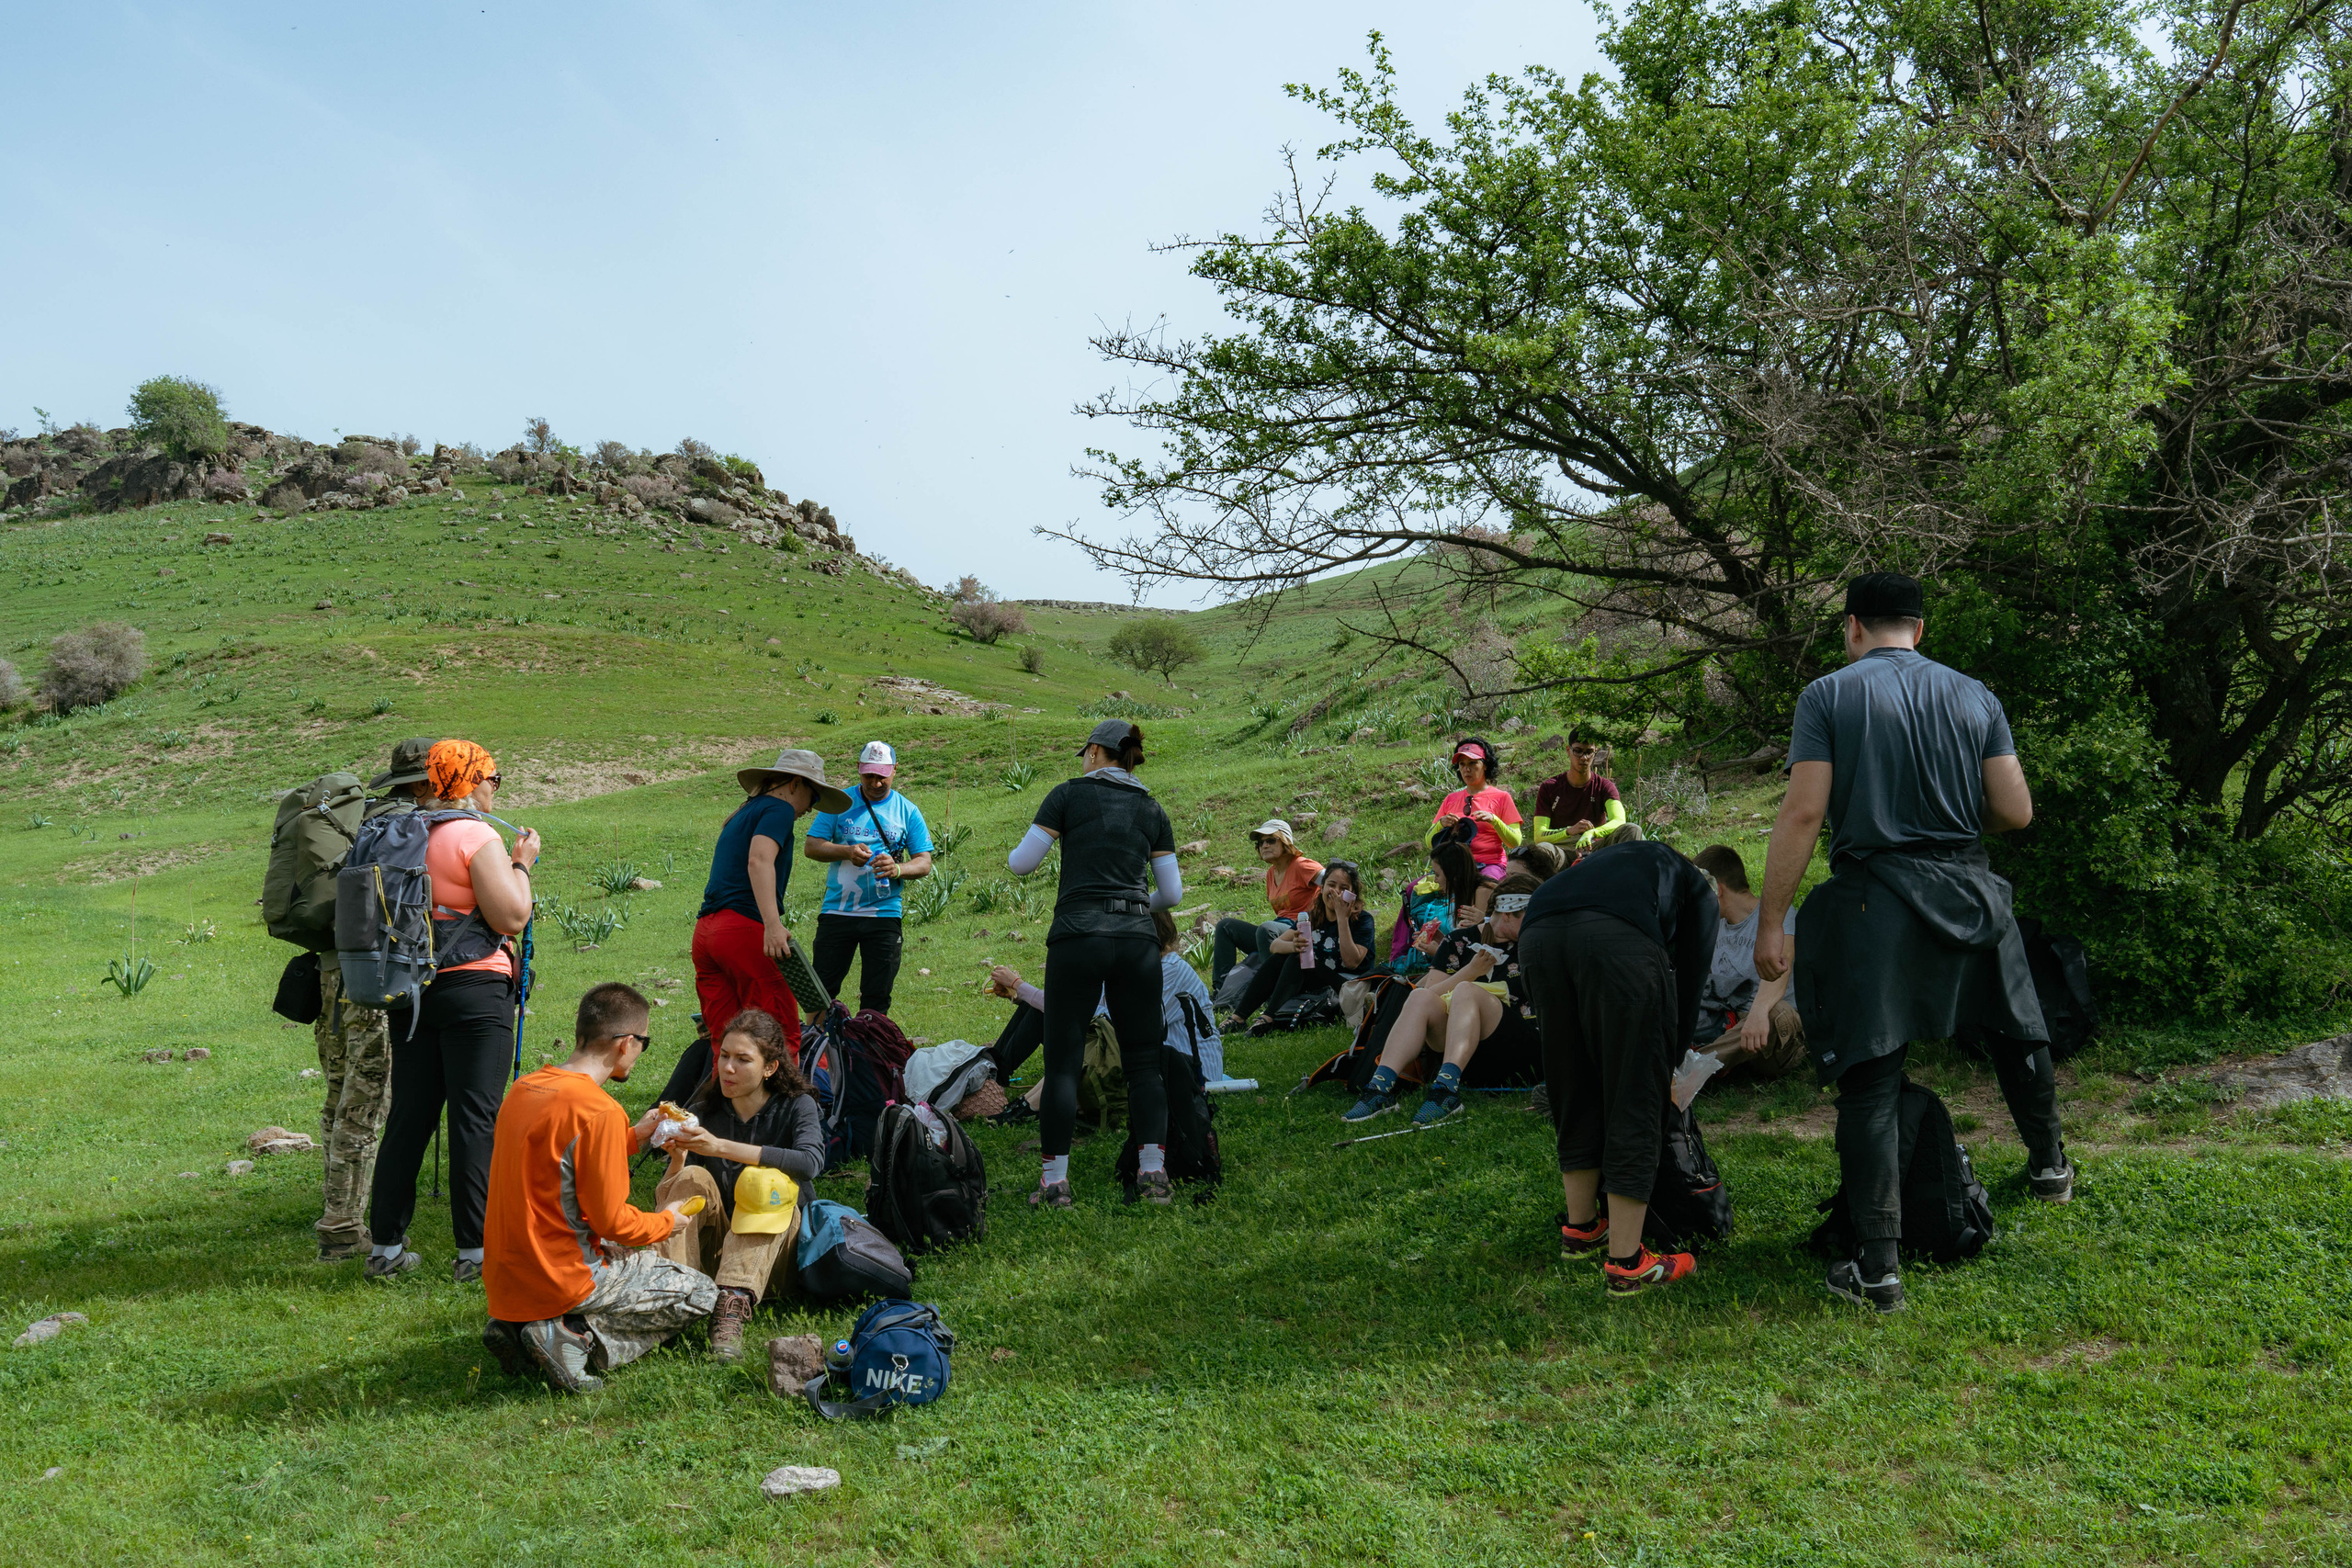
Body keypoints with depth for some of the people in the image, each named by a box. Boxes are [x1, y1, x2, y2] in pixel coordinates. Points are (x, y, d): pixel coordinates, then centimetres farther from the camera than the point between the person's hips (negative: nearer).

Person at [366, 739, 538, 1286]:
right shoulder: (476, 836, -11)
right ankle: (473, 1252, 1)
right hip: (473, 990, -7)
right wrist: (522, 863, 0)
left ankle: (386, 1247, 17)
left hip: (409, 988, 7)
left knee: (408, 1116, 12)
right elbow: (512, 918, -14)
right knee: (475, 1118, -2)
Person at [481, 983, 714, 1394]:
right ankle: (575, 1338, -9)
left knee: (647, 1258, 31)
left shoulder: (524, 1087, 4)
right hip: (560, 1278, -8)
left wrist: (633, 1136, 18)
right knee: (700, 1294, 7)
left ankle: (519, 1326, 11)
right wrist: (666, 1222, 2)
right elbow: (611, 1220, -17)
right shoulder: (600, 1111, -22)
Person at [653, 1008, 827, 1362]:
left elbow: (811, 1161, -27)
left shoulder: (797, 1106, -3)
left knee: (763, 1181, -29)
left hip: (775, 1245, -2)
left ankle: (732, 1306, -46)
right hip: (712, 1245, 2)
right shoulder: (703, 1113, 4)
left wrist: (721, 1147, -30)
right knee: (693, 1178, -20)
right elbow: (665, 1199, 1)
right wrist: (677, 1159, -22)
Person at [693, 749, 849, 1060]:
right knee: (781, 1036, -8)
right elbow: (759, 860, -17)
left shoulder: (742, 815, 28)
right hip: (744, 928, -9)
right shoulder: (778, 808, 1)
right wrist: (773, 925, -27)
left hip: (704, 930, 9)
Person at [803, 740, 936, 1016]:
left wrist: (897, 869, -19)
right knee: (822, 987, 2)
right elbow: (811, 846, 2)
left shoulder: (907, 811, 6)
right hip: (836, 910, 0)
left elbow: (924, 863, 3)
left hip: (884, 913, 0)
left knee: (876, 997, 3)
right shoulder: (839, 802, 6)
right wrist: (846, 852, -16)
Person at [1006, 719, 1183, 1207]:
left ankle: (1055, 1180, 4)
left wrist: (1013, 856, 24)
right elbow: (1172, 893, 13)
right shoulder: (1151, 809, 14)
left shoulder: (1070, 793, 4)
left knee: (1062, 1061, 3)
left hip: (1078, 936, -3)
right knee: (1143, 1060, 10)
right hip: (1137, 941, 3)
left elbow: (1022, 863, 2)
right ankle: (1153, 1172, 3)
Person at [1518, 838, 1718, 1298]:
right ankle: (1625, 1265, 8)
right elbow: (1690, 980, 23)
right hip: (1618, 937, -5)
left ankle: (1581, 1227, 35)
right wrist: (1670, 1062, 35)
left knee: (1574, 1091, 21)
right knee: (1635, 1098, 5)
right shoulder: (1699, 890, 34)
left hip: (1538, 933, 5)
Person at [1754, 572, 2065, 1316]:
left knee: (1870, 1082, -1)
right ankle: (2049, 1165, 51)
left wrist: (1770, 923, -8)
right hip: (1967, 890, 4)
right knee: (2017, 1029, 29)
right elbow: (2016, 812, 4)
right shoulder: (1975, 697, 7)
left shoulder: (1828, 696, -3)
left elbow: (1803, 813, -11)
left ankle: (1878, 1268, -2)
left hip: (1872, 903, -4)